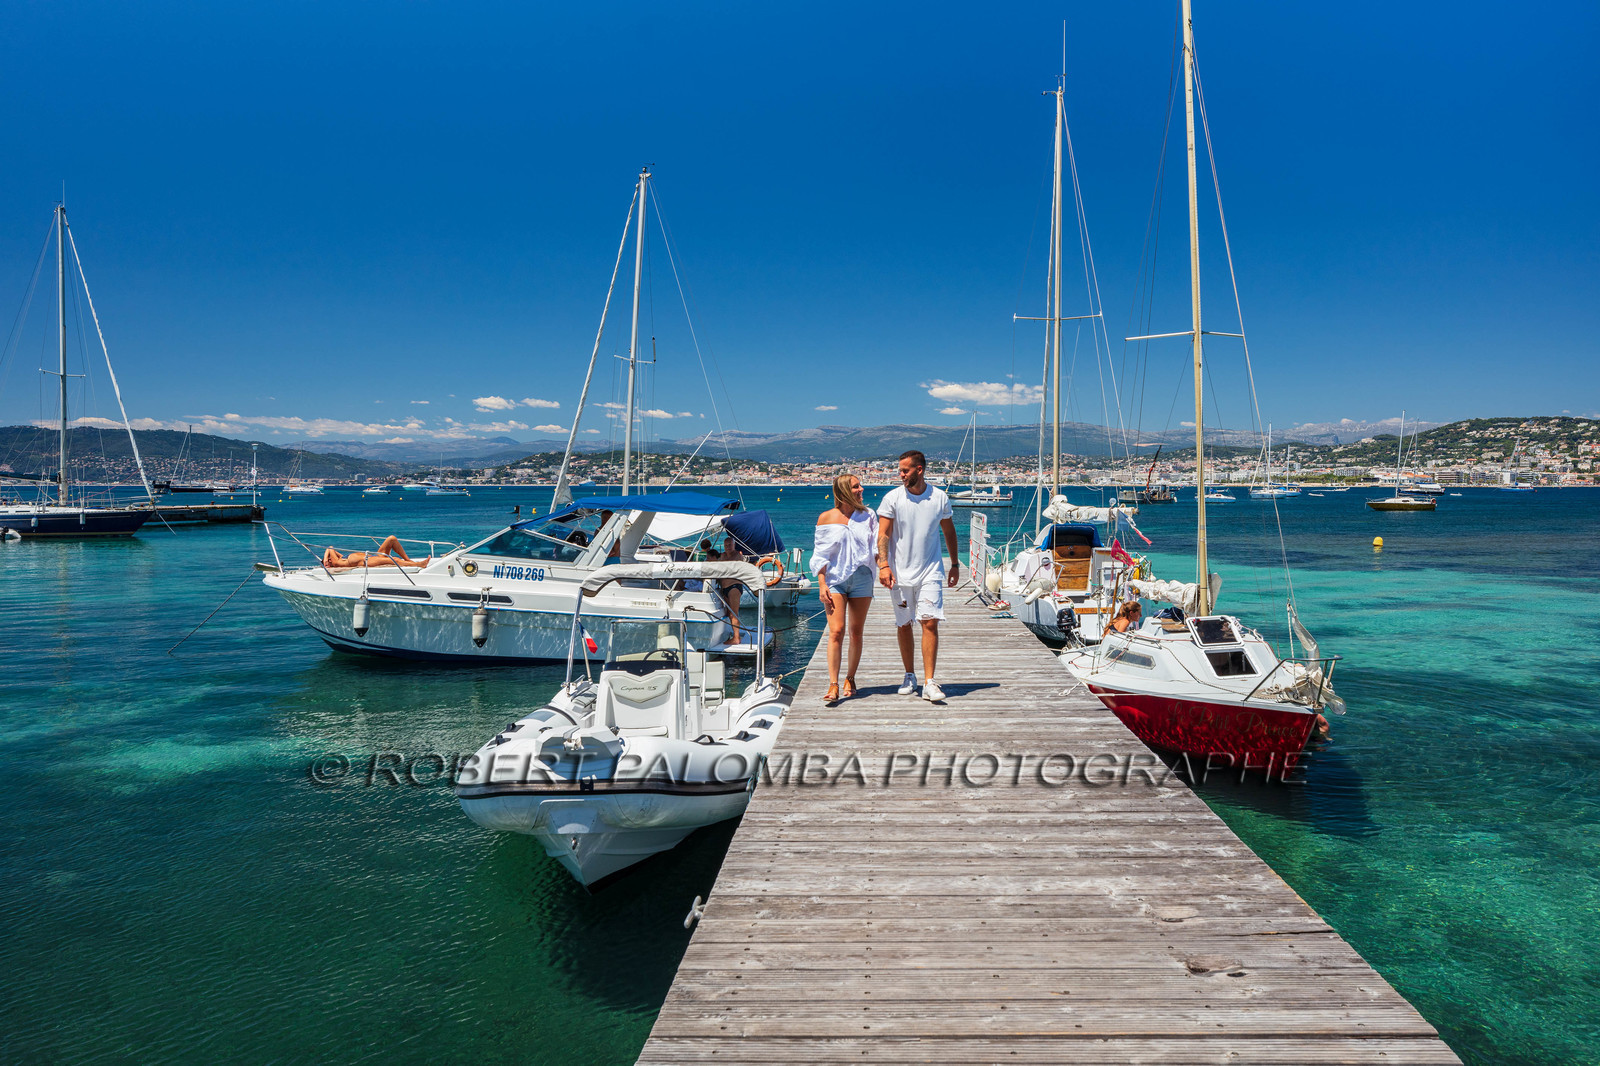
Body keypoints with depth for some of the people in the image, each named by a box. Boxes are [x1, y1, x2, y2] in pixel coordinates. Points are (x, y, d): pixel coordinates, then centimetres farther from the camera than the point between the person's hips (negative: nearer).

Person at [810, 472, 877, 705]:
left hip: (862, 578, 2)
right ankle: (833, 685, -13)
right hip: (834, 579, -2)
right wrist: (822, 585, -5)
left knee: (856, 633, 7)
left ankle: (850, 679, 21)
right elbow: (820, 554, 3)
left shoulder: (868, 515, 7)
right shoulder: (826, 518, 2)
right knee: (836, 631, -12)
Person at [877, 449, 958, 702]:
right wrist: (884, 565, -19)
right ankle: (910, 676, 24)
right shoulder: (892, 498, -2)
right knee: (903, 625, 8)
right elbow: (883, 535, -5)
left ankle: (929, 683, -8)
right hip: (900, 573, 0)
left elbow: (949, 532, 15)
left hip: (930, 571, 0)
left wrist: (954, 564, 19)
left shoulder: (940, 498, 2)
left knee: (930, 623, -10)